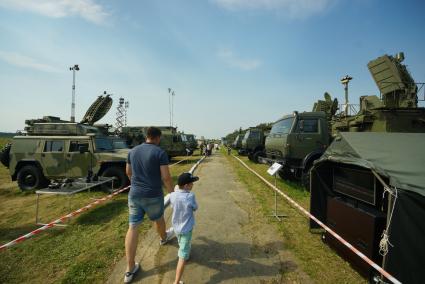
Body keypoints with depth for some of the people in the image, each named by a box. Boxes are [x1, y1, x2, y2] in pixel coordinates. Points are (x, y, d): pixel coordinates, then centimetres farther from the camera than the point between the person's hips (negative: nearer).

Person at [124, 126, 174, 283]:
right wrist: (172, 192, -1)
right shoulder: (160, 153, -14)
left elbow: (128, 172, 16)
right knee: (158, 218, 25)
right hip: (153, 196, -3)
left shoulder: (133, 151, 3)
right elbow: (166, 177, -17)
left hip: (134, 194, 4)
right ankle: (164, 237, 56)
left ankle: (130, 270, 14)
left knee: (133, 228, 8)